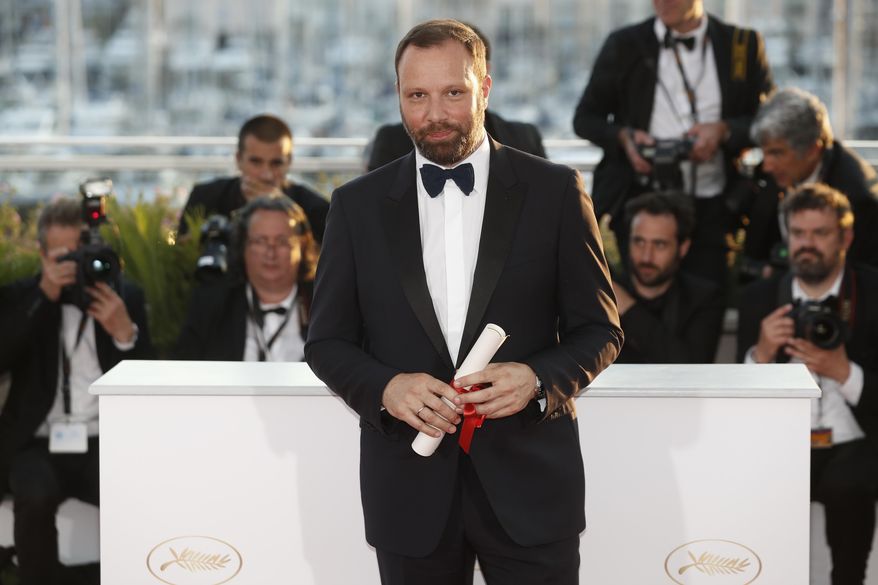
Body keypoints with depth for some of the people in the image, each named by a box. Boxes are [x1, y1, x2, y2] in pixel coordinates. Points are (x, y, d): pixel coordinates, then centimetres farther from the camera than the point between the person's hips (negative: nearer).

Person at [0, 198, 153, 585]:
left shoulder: (125, 297, 10)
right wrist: (45, 295, -16)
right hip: (38, 442, -1)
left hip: (107, 442, 1)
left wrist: (125, 333, -13)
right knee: (35, 498, -33)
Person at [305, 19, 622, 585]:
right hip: (410, 490, 1)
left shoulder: (553, 191, 0)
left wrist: (537, 378, -15)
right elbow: (327, 341, 7)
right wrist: (384, 387, -13)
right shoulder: (358, 204, 5)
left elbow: (600, 330, 3)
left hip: (528, 483, -1)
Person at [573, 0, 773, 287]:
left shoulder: (744, 44, 7)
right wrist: (623, 136, -7)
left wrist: (724, 131, -10)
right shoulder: (624, 45, 7)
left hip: (710, 209, 0)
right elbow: (585, 118, 13)